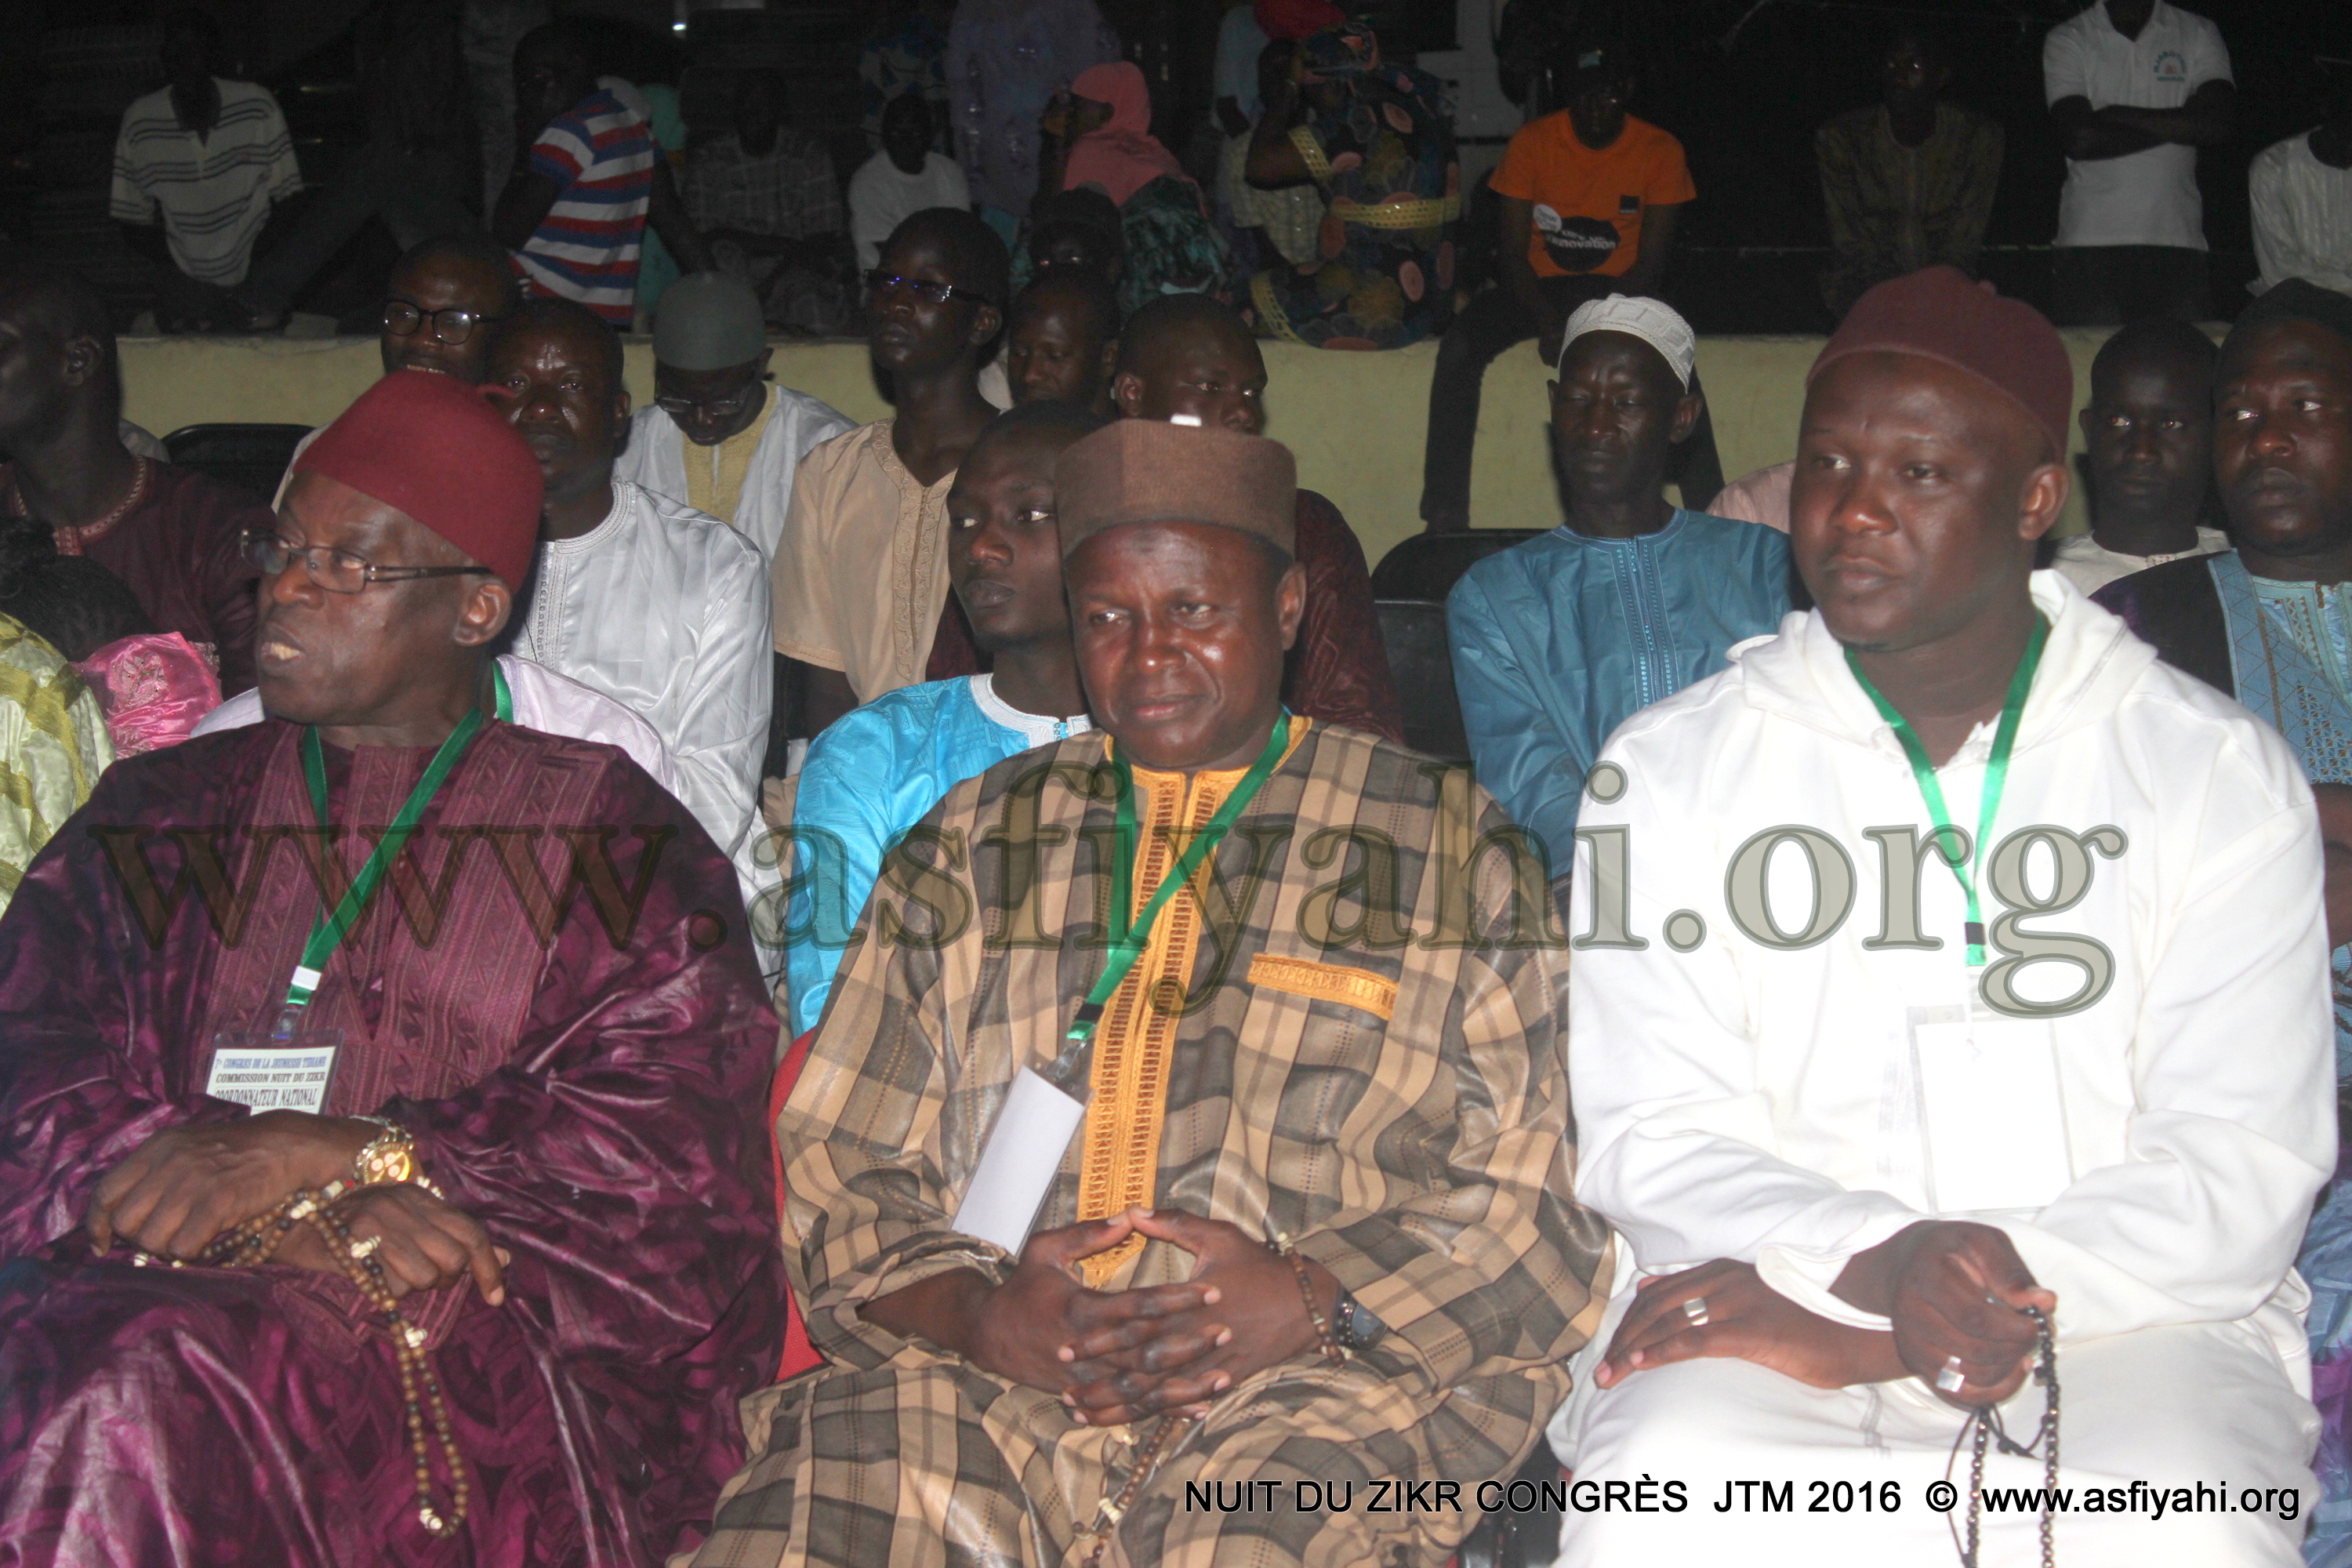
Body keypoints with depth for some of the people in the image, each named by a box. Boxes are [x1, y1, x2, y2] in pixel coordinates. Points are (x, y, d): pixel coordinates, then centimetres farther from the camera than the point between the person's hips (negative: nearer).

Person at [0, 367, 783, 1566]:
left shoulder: (605, 824, 12)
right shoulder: (163, 807, 20)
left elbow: (671, 1133, -3)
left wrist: (332, 1149, -14)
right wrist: (290, 1216, -15)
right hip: (162, 1280, 3)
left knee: (160, 1392, -31)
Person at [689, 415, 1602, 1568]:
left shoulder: (1451, 845, 13)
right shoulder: (973, 844, 20)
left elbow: (1540, 1189, 6)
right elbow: (838, 1169, 14)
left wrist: (1314, 1301, -10)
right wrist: (976, 1315, -6)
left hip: (1325, 1387, -1)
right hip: (983, 1382, 2)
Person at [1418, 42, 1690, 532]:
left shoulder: (1660, 151, -3)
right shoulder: (1533, 141, -2)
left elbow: (1651, 262, -6)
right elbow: (1511, 250, -4)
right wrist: (1548, 322, -21)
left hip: (1620, 290, -1)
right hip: (1538, 285, 1)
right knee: (1460, 348, -28)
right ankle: (1444, 519, -25)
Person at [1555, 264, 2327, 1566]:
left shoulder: (2219, 772, 6)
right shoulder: (1669, 768, 8)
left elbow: (2242, 1167, -3)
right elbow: (1653, 1140, 0)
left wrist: (1855, 1334, -15)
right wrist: (1878, 1262, -22)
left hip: (2135, 1318, 1)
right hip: (1760, 1310, 0)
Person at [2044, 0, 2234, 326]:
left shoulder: (2199, 34, 12)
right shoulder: (2067, 40, 7)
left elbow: (2219, 124, -3)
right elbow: (2078, 139, -7)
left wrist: (2117, 115, -4)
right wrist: (2174, 125, -1)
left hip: (2177, 239, 1)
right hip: (2092, 241, -1)